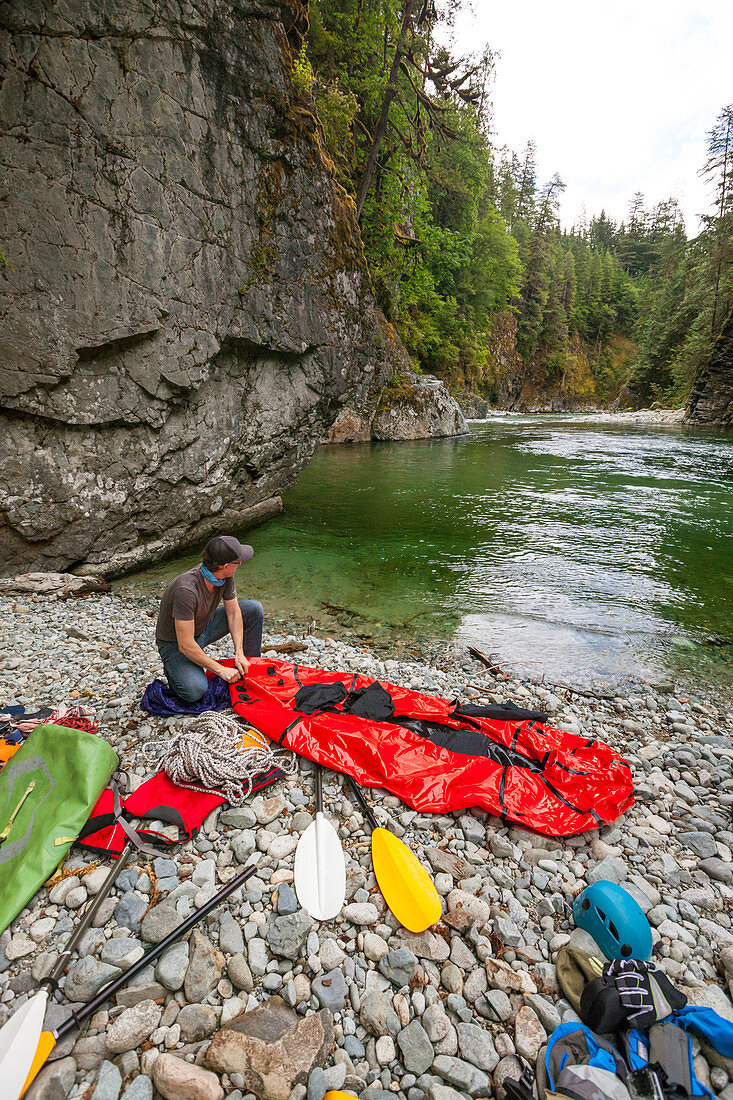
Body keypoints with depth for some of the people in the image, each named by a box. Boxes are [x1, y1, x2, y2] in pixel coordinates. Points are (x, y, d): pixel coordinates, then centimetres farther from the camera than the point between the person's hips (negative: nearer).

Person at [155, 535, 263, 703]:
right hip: (175, 643, -7)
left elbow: (233, 612, -4)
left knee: (254, 609, -5)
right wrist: (221, 670, -27)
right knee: (194, 691, -32)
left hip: (204, 627, 7)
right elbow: (185, 645, -33)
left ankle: (248, 670, 8)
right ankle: (175, 669, 4)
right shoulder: (186, 590, -37)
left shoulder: (225, 576, -16)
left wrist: (239, 653, -13)